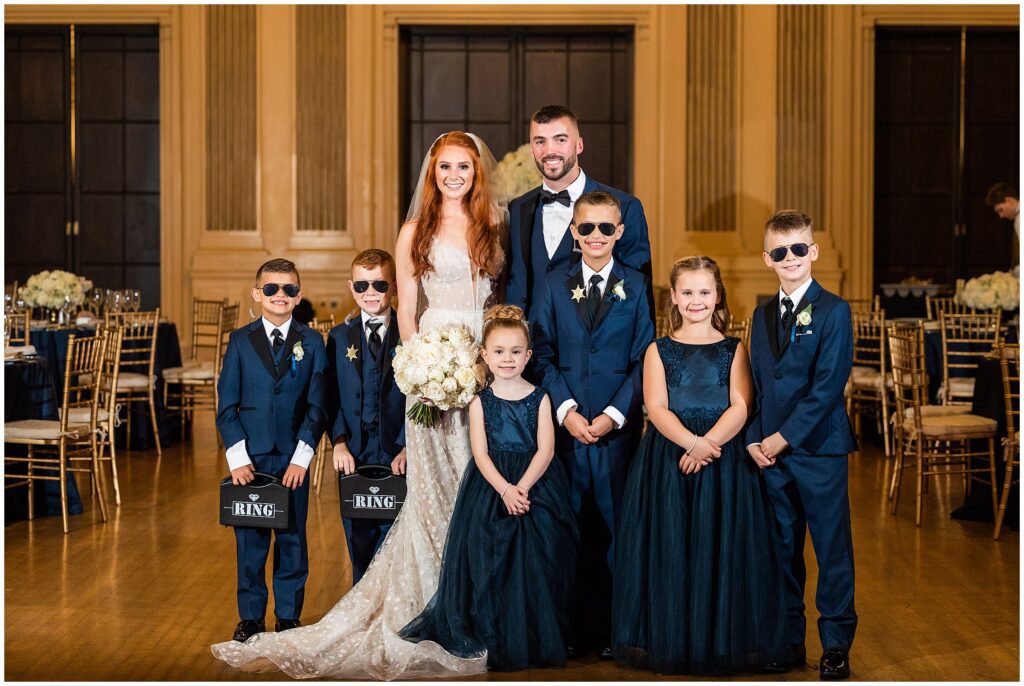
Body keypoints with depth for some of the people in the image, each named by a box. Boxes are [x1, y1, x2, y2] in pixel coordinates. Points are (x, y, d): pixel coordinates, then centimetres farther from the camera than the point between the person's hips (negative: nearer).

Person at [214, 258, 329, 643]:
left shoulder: (311, 343, 3)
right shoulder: (240, 341, 3)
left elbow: (317, 406, 0)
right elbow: (226, 406, 1)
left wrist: (301, 457, -9)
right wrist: (238, 458, -8)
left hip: (293, 459, 0)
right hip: (250, 458, 0)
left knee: (292, 538, 7)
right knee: (250, 540, 5)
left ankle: (288, 618, 18)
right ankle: (250, 618, 17)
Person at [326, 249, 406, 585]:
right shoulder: (339, 338, 9)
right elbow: (332, 398, 6)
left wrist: (408, 448, -11)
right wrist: (339, 443, -7)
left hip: (399, 458, -2)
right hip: (353, 457, 2)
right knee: (358, 542, 10)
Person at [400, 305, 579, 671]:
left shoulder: (539, 398, 3)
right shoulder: (480, 402, 4)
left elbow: (545, 449, -4)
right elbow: (481, 454, -4)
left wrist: (522, 487, -17)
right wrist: (504, 489, -19)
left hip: (536, 485, 0)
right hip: (491, 487, 0)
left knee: (536, 563, -3)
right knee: (490, 563, -3)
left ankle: (537, 638, 9)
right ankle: (495, 638, 10)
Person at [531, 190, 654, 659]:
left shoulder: (635, 286, 4)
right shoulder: (556, 285, 9)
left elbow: (643, 360, 0)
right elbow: (544, 356, 5)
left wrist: (614, 414, -10)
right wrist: (566, 410, -8)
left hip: (618, 425, -1)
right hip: (566, 423, 1)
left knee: (614, 524, 3)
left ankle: (613, 627, 11)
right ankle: (573, 623, 13)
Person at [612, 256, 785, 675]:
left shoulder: (733, 350, 8)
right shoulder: (659, 350, 8)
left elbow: (740, 407, -4)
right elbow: (657, 408, -4)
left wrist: (707, 445, -19)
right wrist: (693, 442, -21)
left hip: (724, 461, 0)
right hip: (667, 461, 0)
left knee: (720, 550, 0)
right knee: (671, 550, 0)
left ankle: (722, 642, 12)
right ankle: (670, 643, 11)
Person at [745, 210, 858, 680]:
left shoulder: (833, 311, -5)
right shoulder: (762, 316, 13)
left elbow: (828, 386, -13)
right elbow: (754, 385, 13)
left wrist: (784, 436, -15)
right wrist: (754, 439, -1)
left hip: (819, 448, -5)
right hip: (771, 452, 5)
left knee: (832, 549, 2)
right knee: (782, 549, 10)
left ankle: (836, 645, 12)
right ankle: (789, 641, 20)